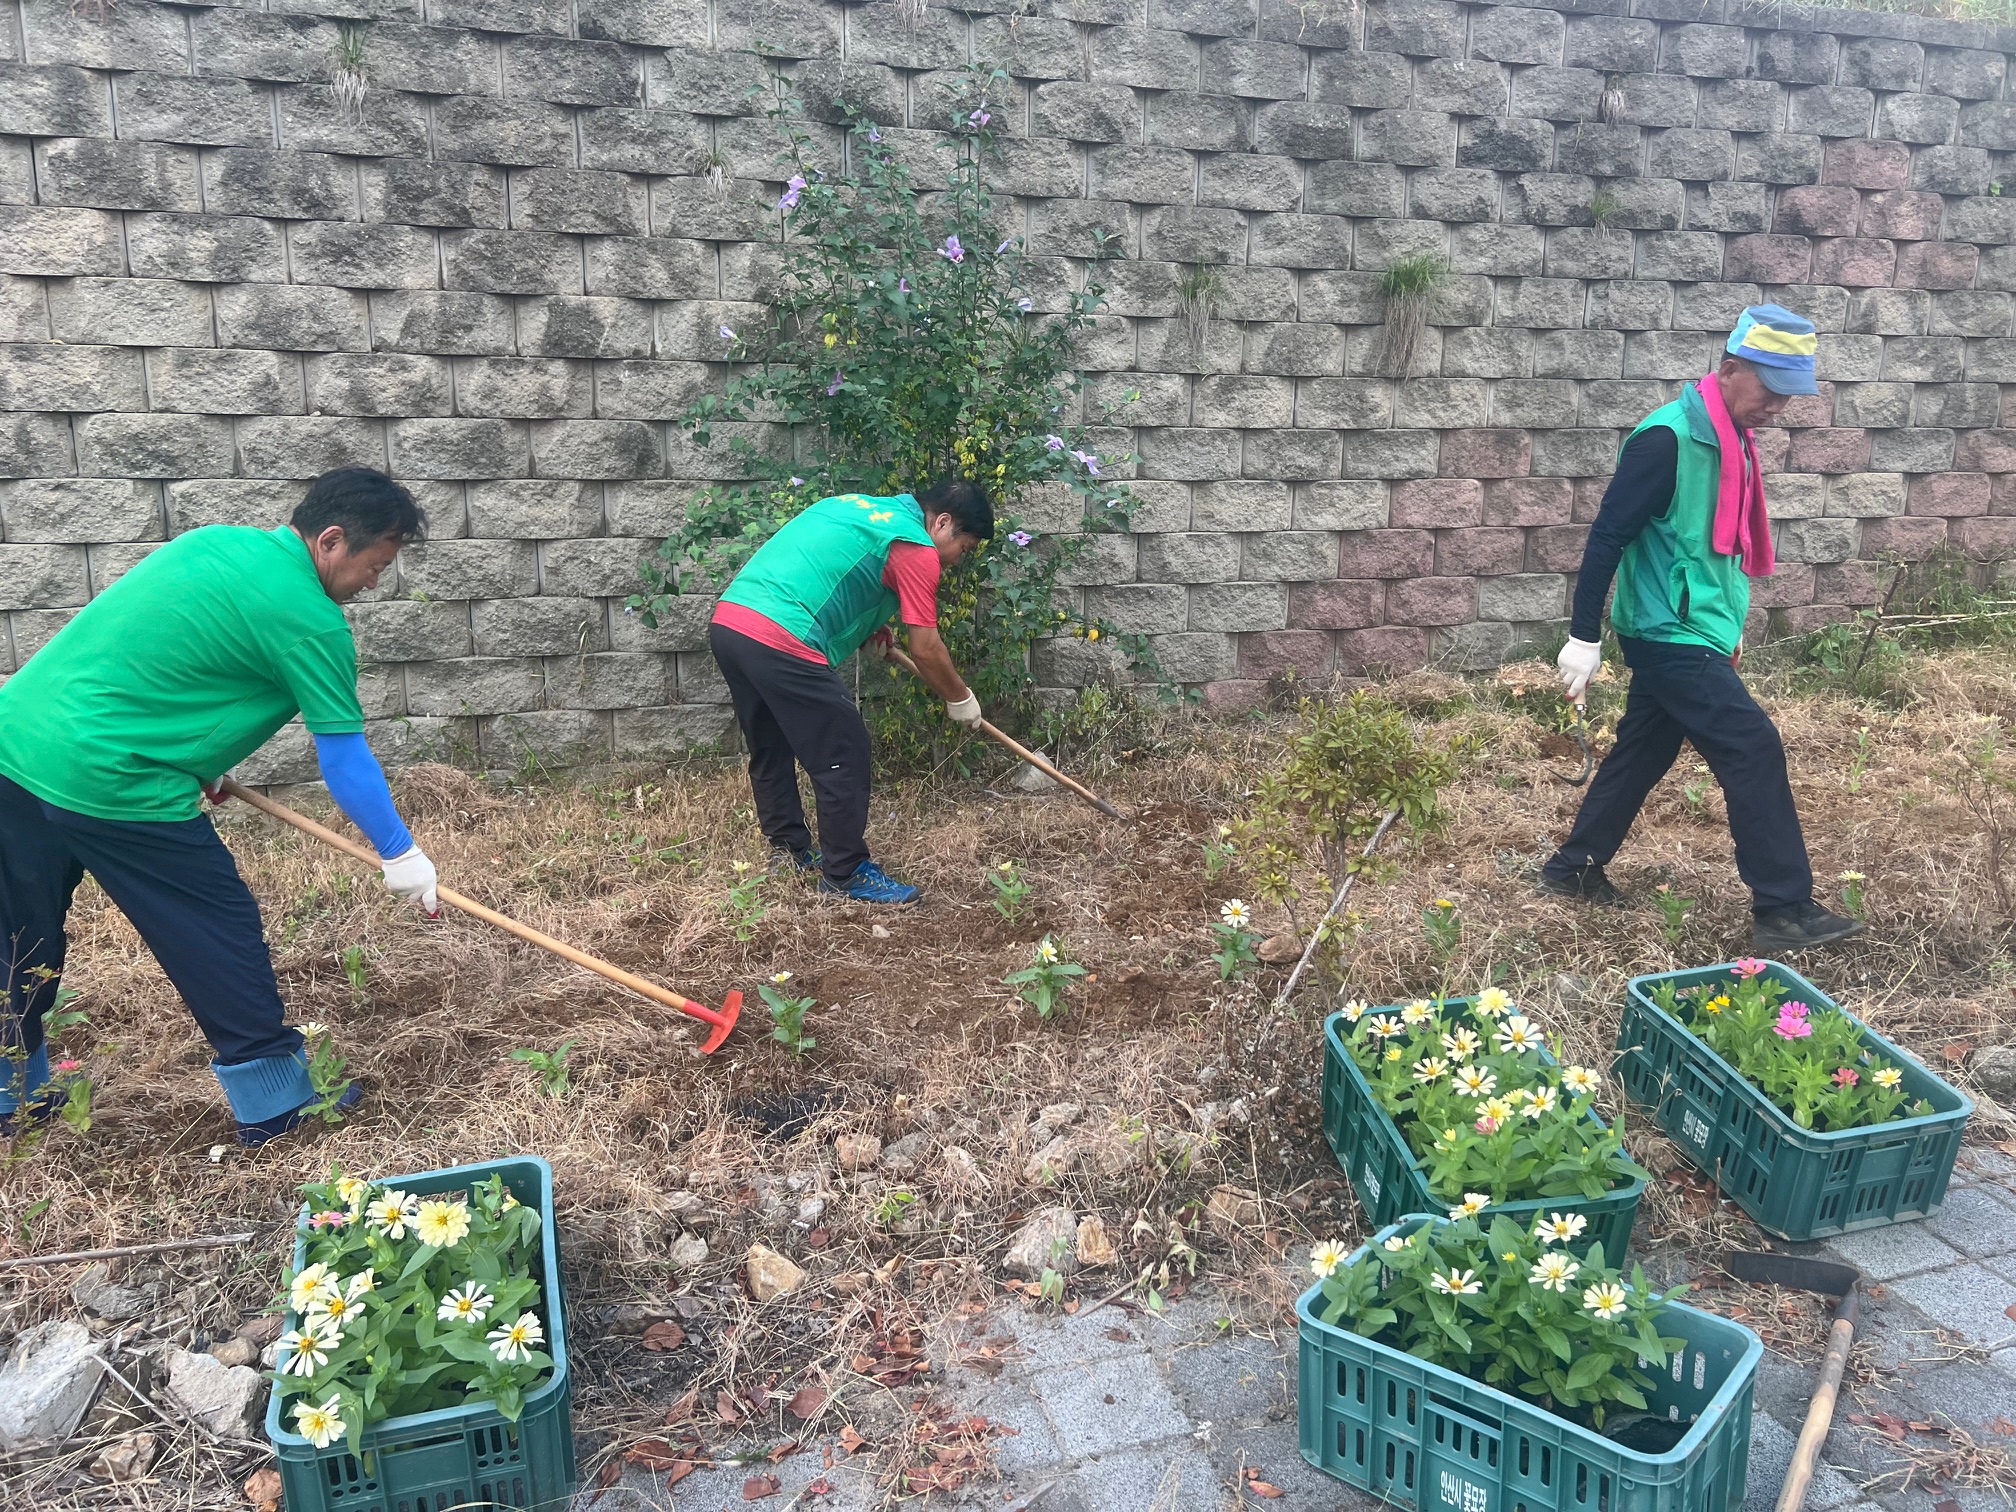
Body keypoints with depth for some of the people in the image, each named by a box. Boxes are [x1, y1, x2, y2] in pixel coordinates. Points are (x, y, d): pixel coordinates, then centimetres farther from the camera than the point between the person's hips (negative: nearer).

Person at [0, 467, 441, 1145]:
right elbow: (344, 759, -10)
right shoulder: (309, 621, -13)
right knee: (221, 933, 6)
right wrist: (400, 854, 0)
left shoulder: (214, 539, 12)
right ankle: (274, 1100, 16)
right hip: (110, 785, -9)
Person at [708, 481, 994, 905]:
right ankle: (845, 873, 10)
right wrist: (960, 699, 15)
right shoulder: (916, 547, -1)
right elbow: (925, 650, -1)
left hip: (727, 620, 10)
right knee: (844, 756, 2)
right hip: (780, 641, -9)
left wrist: (865, 625, 28)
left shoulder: (860, 505, 24)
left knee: (770, 752, 22)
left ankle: (791, 853, 34)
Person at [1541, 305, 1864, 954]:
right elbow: (1607, 537, -20)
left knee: (1643, 753, 15)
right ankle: (1785, 911, -2)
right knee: (1754, 749, -10)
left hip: (1691, 634, 10)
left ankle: (1573, 868, 28)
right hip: (1671, 636, -10)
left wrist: (1728, 621, 26)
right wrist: (1583, 637, -20)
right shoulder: (1668, 438, -19)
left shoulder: (1730, 439, 10)